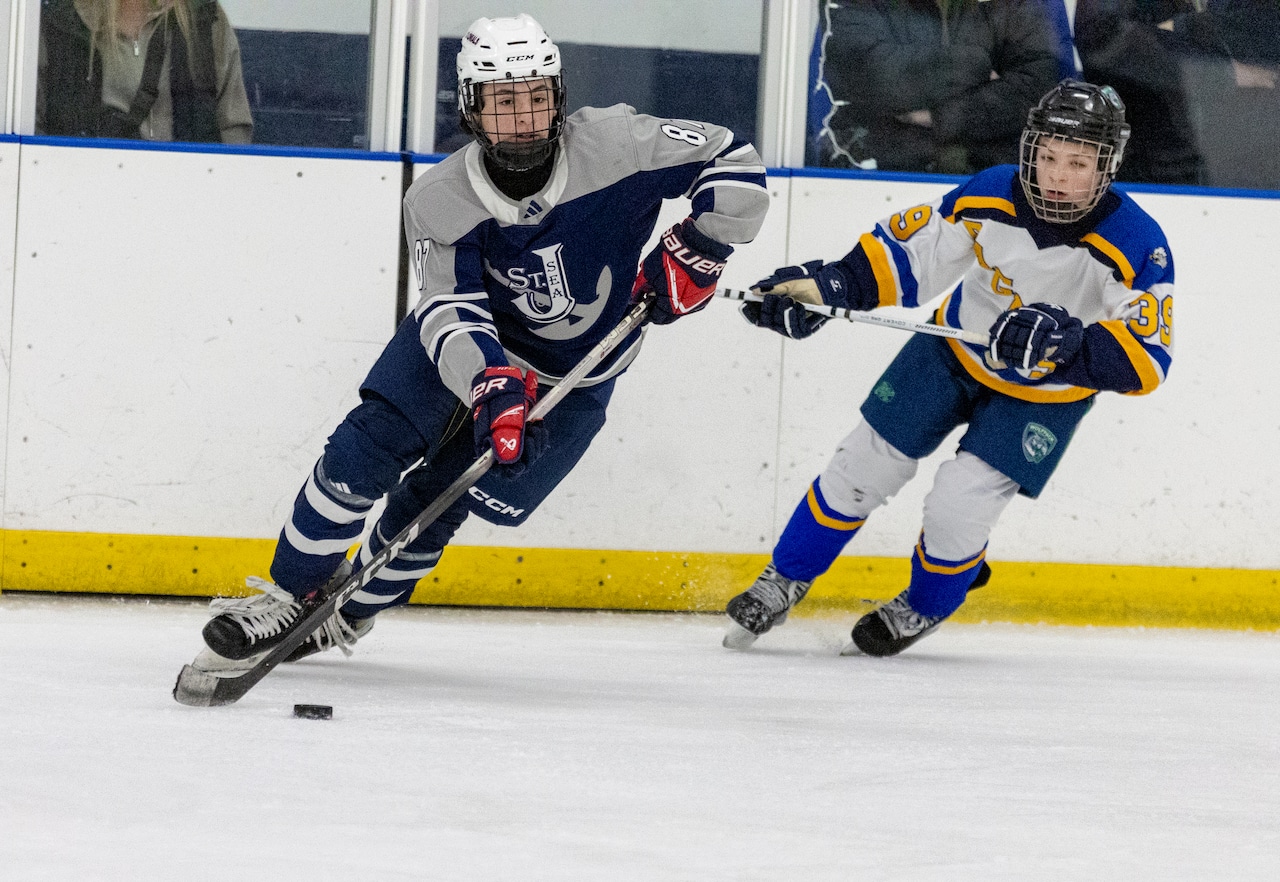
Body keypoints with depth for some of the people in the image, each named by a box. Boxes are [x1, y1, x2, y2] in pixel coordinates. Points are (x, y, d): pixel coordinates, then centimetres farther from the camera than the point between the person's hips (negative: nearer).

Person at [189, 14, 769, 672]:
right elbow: (453, 312, -29)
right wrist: (492, 386, -47)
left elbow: (734, 163, -19)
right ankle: (290, 598, 0)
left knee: (433, 500, -4)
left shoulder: (613, 144, -27)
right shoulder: (439, 201, -23)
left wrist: (695, 249, -28)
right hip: (469, 343, 1)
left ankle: (351, 614, 21)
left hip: (573, 377, -1)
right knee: (363, 452, -17)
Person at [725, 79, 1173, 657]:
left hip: (1048, 393, -3)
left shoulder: (1135, 245, -31)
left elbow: (1145, 360, -36)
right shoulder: (990, 197, -22)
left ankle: (923, 609, 20)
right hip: (957, 350, 3)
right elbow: (909, 251, -10)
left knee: (957, 507, -12)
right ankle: (783, 584, 22)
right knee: (864, 466, 1)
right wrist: (829, 287, -25)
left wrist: (1067, 345, -52)